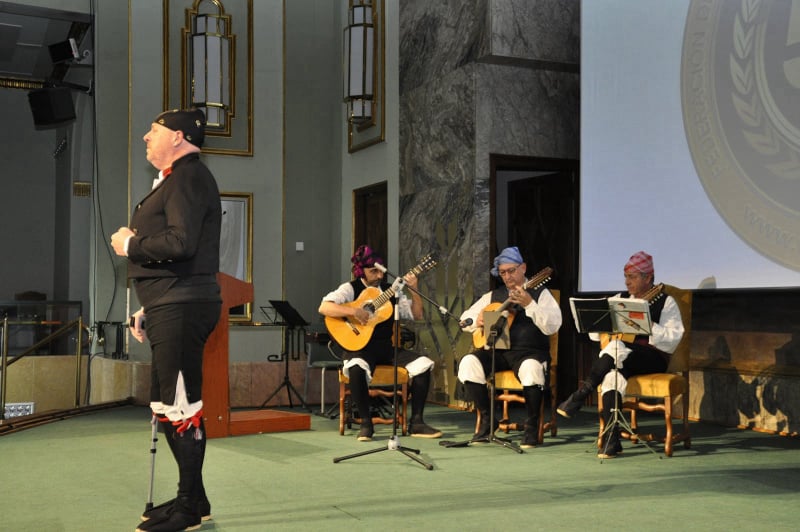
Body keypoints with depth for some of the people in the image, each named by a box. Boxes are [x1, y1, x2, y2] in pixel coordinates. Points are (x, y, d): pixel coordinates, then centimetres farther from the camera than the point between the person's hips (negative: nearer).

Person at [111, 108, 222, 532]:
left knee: (181, 405, -6)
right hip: (170, 307, 11)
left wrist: (129, 244, -10)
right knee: (166, 404, 14)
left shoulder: (188, 177, -10)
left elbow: (180, 242, -25)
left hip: (182, 307, -11)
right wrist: (149, 310, 20)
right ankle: (191, 497, 24)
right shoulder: (175, 179, 23)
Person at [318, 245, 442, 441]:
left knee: (423, 364, -15)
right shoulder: (350, 289, 0)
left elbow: (417, 315, 11)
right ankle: (365, 423, -20)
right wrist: (353, 311, -26)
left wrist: (414, 290, -4)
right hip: (360, 347, -5)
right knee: (357, 368, -39)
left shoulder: (390, 290, 13)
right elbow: (324, 307, -15)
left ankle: (416, 422, -7)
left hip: (387, 347, 5)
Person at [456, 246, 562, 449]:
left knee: (532, 369, -38)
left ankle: (532, 426, -18)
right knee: (469, 363, -24)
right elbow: (465, 319, 22)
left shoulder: (539, 293, 6)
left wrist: (529, 304, -21)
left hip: (529, 352, -4)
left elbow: (552, 327, -10)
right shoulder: (493, 295, 19)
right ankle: (486, 420, -8)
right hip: (496, 351, 4)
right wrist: (477, 321, -2)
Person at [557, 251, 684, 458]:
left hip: (653, 359, -3)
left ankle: (580, 395, -28)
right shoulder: (620, 299, 20)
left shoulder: (666, 302, 6)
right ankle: (611, 439, -35)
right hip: (621, 360, 4)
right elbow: (595, 333, 18)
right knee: (611, 376, -33)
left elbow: (674, 338, -7)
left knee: (618, 348, -36)